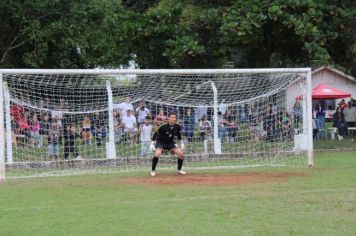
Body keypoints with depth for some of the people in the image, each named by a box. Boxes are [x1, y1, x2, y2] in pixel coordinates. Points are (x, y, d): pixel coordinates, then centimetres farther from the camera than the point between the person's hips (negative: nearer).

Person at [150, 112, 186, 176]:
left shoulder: (177, 126, -11)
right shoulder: (163, 126, -25)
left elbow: (178, 134, 11)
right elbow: (156, 134, -14)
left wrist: (181, 142, 15)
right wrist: (152, 143, -16)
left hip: (170, 143, 5)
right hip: (161, 142, -5)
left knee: (181, 153, -7)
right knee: (157, 154, -31)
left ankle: (179, 169, 15)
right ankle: (153, 171, -13)